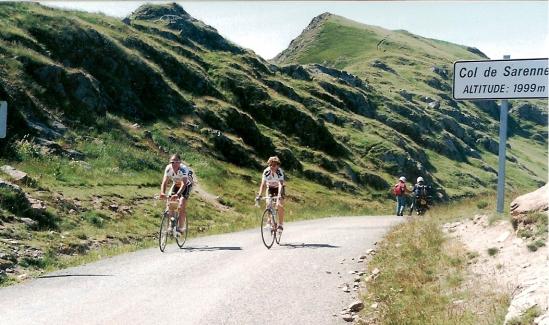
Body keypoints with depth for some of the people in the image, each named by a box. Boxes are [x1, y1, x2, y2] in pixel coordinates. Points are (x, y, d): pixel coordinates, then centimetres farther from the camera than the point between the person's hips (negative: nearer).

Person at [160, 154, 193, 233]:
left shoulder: (184, 169, -36)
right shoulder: (168, 168, -24)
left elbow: (183, 184, -45)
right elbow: (164, 181, -30)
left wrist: (177, 194, -60)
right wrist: (162, 193, -49)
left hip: (186, 185, -4)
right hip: (175, 184, 4)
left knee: (181, 206, -21)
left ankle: (180, 227, -14)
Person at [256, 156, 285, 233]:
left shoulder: (280, 171, -30)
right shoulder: (266, 171, -26)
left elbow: (281, 184, -40)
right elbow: (263, 184, -31)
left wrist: (279, 194, -56)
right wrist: (259, 195, -44)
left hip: (278, 188, -2)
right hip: (270, 188, 2)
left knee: (279, 205, -19)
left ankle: (281, 224, -6)